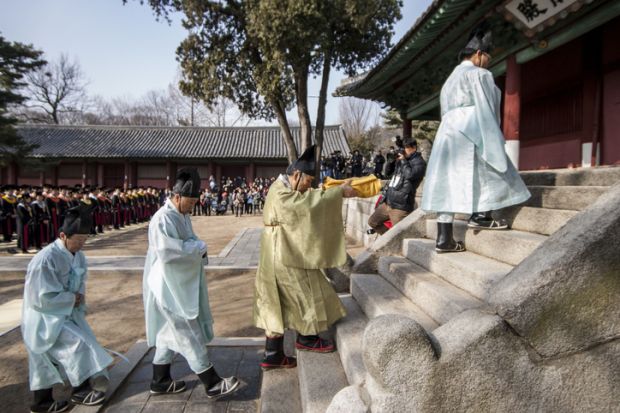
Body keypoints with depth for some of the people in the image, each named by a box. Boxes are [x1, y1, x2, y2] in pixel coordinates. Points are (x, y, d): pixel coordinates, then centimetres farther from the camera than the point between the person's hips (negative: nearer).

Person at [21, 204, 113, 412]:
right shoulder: (45, 259, -25)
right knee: (77, 345, -17)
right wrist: (73, 299, -15)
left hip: (67, 313, 8)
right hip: (45, 318, -8)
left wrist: (79, 298, -8)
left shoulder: (78, 256, 0)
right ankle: (80, 390, 2)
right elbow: (43, 298, -25)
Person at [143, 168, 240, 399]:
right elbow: (168, 251, -29)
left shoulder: (182, 215, 9)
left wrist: (198, 248, -3)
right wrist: (199, 247, -18)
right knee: (189, 335, -2)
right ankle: (212, 383, 6)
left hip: (180, 284, 10)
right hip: (169, 286, -10)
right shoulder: (163, 219, -20)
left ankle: (160, 381, 31)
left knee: (171, 333, 18)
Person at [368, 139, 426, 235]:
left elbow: (410, 174, -23)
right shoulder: (403, 160, 19)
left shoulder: (419, 162, -5)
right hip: (387, 203, 9)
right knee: (372, 221, 16)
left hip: (400, 206, -9)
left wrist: (403, 161, -12)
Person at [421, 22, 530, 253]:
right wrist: (494, 143, -8)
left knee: (448, 186, 1)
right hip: (470, 136, -8)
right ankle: (480, 215, 3)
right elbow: (486, 110, -8)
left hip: (447, 135, 8)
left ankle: (444, 239, -2)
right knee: (492, 169, 11)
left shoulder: (451, 78, 23)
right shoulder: (478, 74, -2)